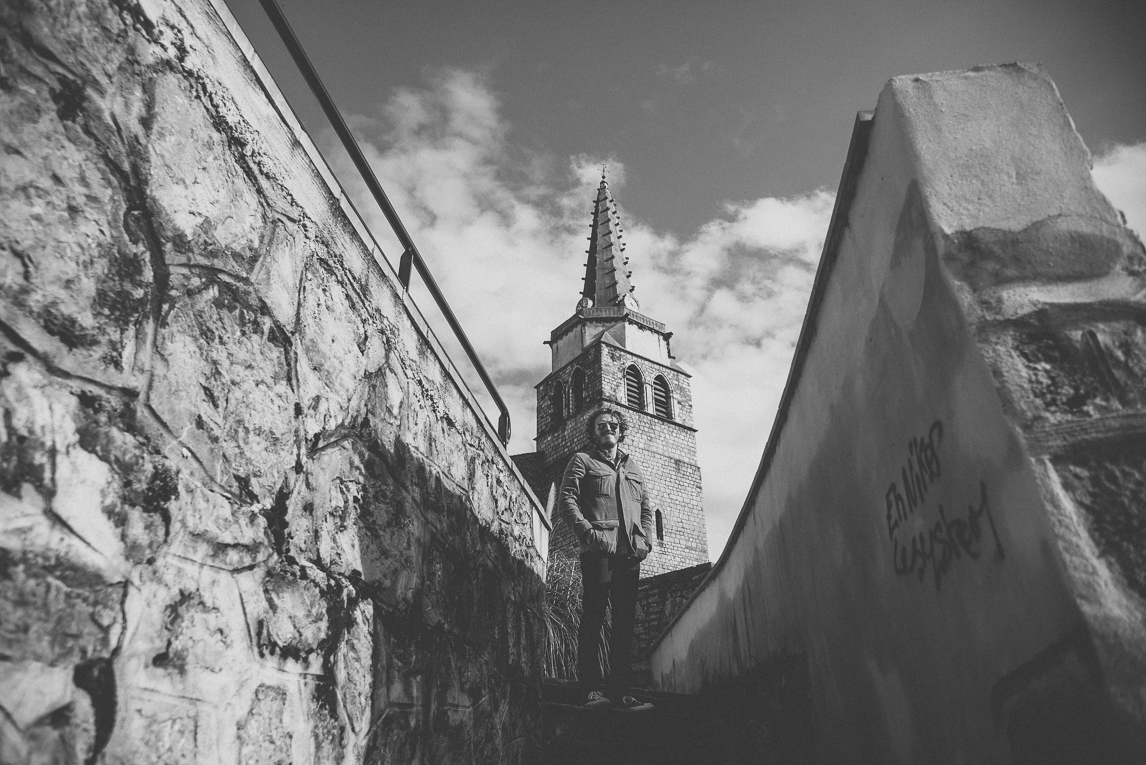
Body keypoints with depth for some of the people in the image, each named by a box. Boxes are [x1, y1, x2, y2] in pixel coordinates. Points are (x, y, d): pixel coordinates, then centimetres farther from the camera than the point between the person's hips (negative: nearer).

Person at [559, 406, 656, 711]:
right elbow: (567, 499, -3)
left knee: (625, 621, 4)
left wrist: (645, 539, 6)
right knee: (593, 617, -7)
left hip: (630, 553, 5)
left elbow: (646, 507, 22)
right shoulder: (582, 461, 9)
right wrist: (588, 532, -16)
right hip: (598, 551, -5)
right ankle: (592, 688, -4)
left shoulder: (631, 466, 25)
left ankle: (619, 691, 8)